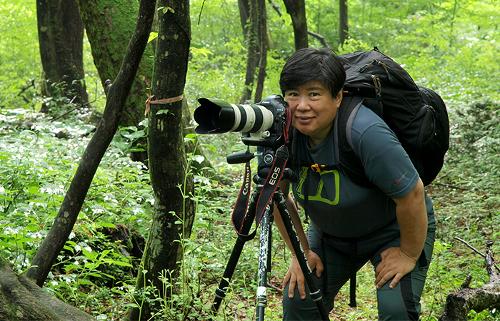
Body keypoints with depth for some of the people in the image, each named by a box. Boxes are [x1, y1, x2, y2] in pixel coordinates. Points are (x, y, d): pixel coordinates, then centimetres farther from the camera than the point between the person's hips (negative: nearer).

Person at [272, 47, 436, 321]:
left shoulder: (366, 133, -35)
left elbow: (411, 195, -28)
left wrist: (409, 255, -17)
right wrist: (301, 252, -3)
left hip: (394, 230, -5)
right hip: (330, 234, 5)